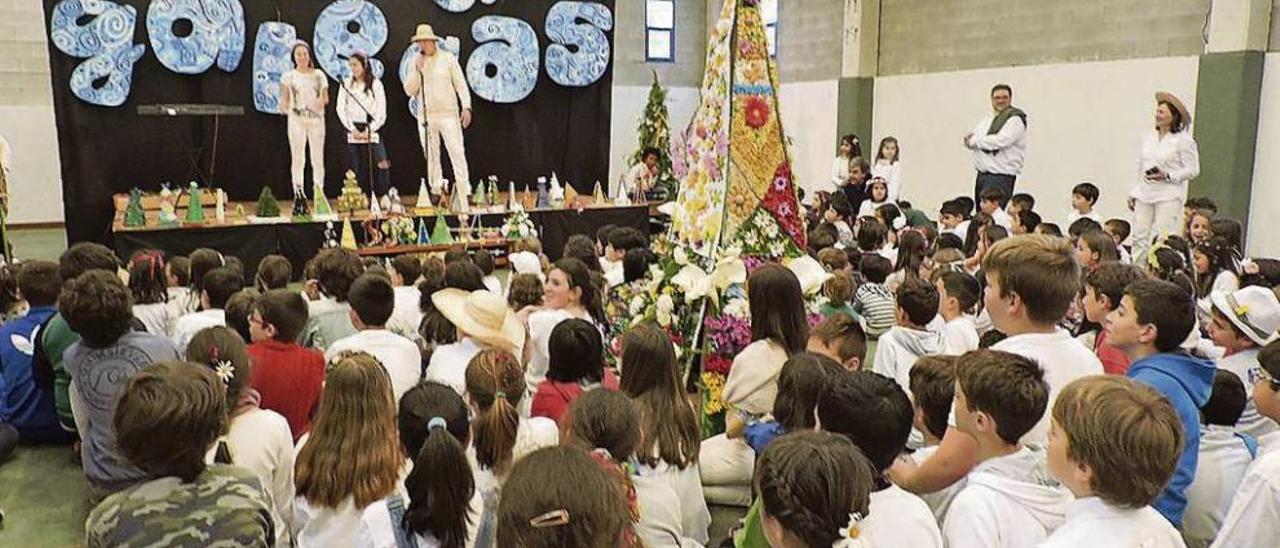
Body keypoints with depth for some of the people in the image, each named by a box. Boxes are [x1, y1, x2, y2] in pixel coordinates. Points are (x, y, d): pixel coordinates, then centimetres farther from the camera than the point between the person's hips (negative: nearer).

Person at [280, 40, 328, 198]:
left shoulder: (318, 75, 9)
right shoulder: (288, 77, 6)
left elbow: (326, 98, 10)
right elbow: (283, 102, 5)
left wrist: (322, 100, -13)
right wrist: (287, 109, -16)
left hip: (316, 119, 1)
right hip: (296, 119, -1)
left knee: (318, 159, 2)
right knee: (297, 158, -3)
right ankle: (299, 194, -1)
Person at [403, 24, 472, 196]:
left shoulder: (448, 58, 3)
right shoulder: (416, 62, 11)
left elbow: (461, 84, 0)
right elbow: (409, 90, 6)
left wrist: (466, 107, -10)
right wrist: (418, 70, -5)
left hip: (448, 114, -3)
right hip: (425, 116, 3)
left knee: (457, 152, -9)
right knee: (431, 156, 5)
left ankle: (465, 192, -9)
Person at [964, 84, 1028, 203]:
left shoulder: (1015, 120, -7)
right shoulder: (986, 120, 18)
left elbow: (1001, 141, -20)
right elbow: (970, 140, 21)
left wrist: (975, 140, -8)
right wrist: (970, 139, -5)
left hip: (1001, 176, -8)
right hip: (982, 174, 8)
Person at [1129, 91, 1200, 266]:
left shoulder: (1183, 140, -6)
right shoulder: (1148, 137, 12)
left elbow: (1193, 170, -6)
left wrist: (1167, 176, -19)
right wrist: (1133, 193, 16)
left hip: (1169, 197, -6)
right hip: (1144, 194, 6)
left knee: (1162, 240, -7)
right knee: (1139, 237, 4)